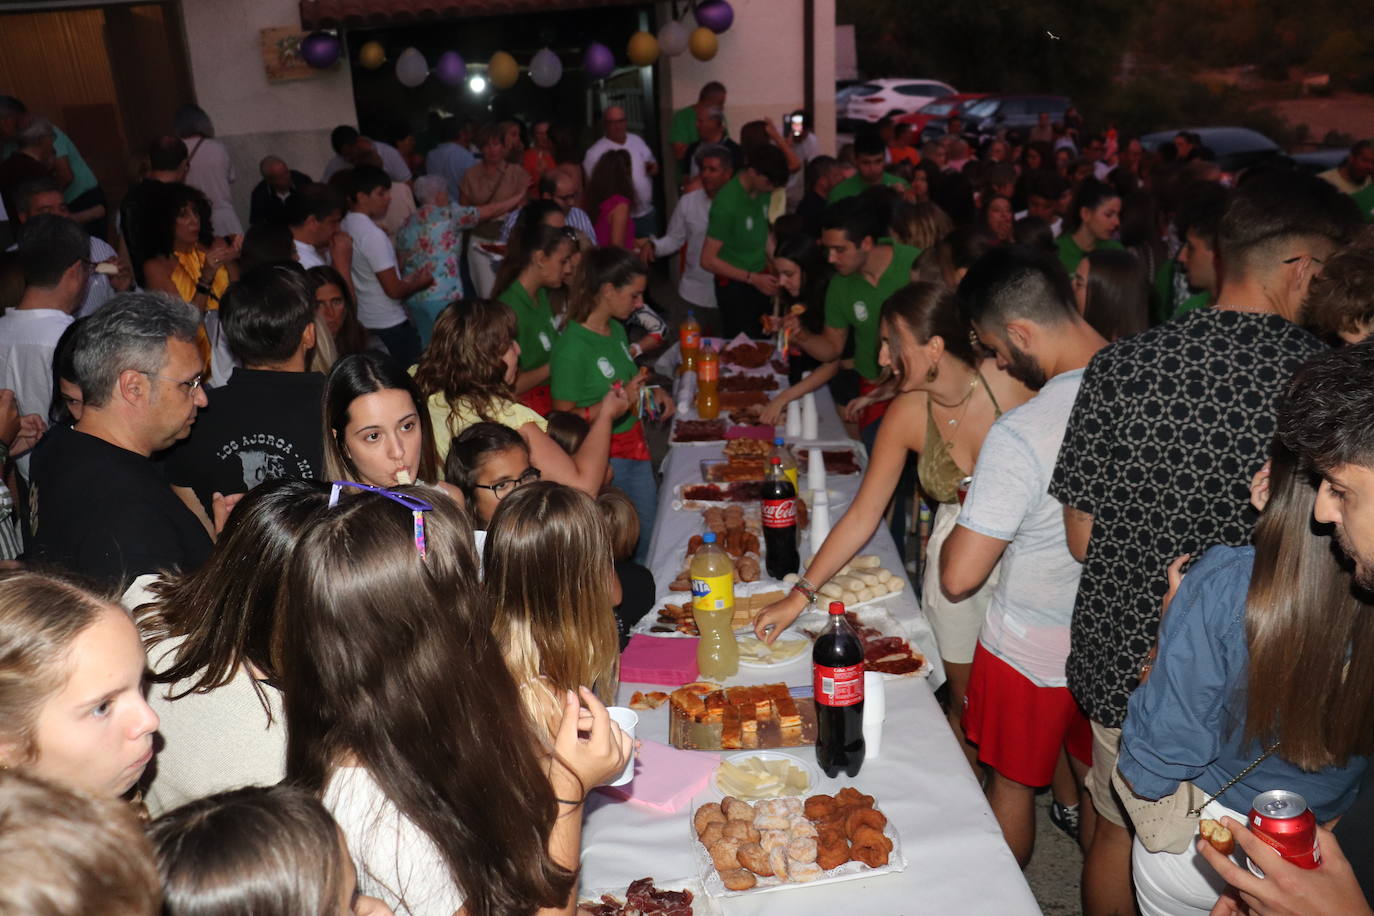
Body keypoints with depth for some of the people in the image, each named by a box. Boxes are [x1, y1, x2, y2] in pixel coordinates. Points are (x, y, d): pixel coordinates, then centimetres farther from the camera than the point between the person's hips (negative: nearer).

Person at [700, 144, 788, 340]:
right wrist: (752, 278, -20)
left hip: (759, 279, 6)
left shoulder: (763, 191, -4)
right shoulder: (727, 202, -23)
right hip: (734, 285, -6)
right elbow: (708, 261, -19)